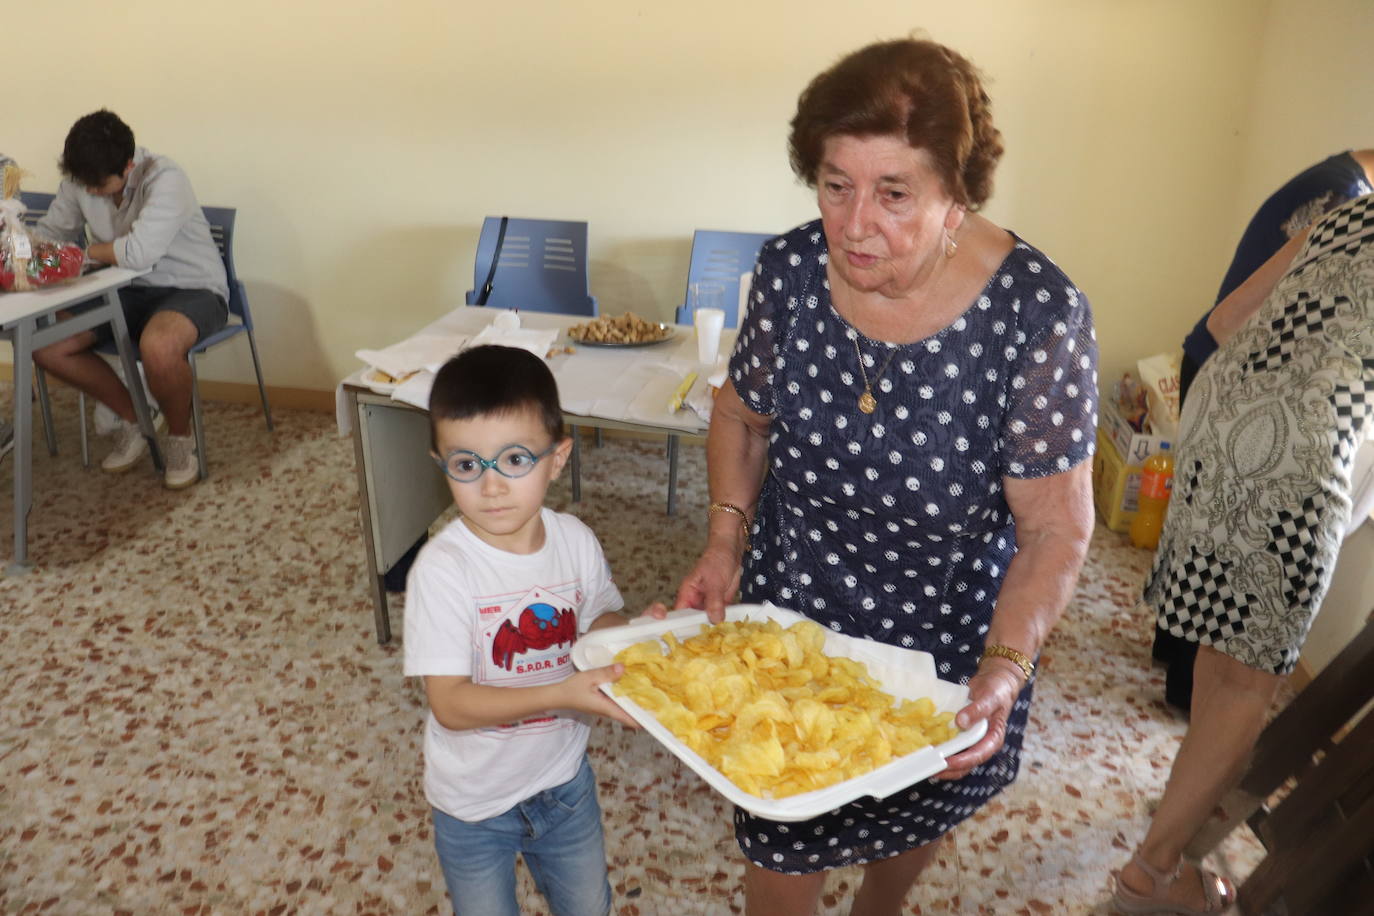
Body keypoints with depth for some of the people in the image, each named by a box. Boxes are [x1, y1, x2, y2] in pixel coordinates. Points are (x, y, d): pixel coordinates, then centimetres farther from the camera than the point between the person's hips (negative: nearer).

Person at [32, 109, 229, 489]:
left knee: (157, 347, -39)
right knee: (42, 343, -9)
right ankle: (133, 418, 11)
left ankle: (180, 437, -8)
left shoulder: (164, 179, -23)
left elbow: (139, 252, -33)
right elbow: (49, 233, 12)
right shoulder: (79, 181, -2)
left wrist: (83, 251, -15)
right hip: (128, 292, 7)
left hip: (193, 289, -7)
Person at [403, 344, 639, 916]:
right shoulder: (442, 568, -27)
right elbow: (450, 704, -27)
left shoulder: (576, 541, -14)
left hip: (564, 780, 4)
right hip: (475, 804, -3)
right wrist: (561, 694, -37)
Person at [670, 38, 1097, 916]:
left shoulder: (1038, 313, -25)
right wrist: (724, 543, -10)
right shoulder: (790, 268, -15)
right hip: (787, 621, 1)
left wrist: (1003, 669, -31)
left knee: (913, 821, 29)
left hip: (946, 649, 0)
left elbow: (1056, 529, -19)